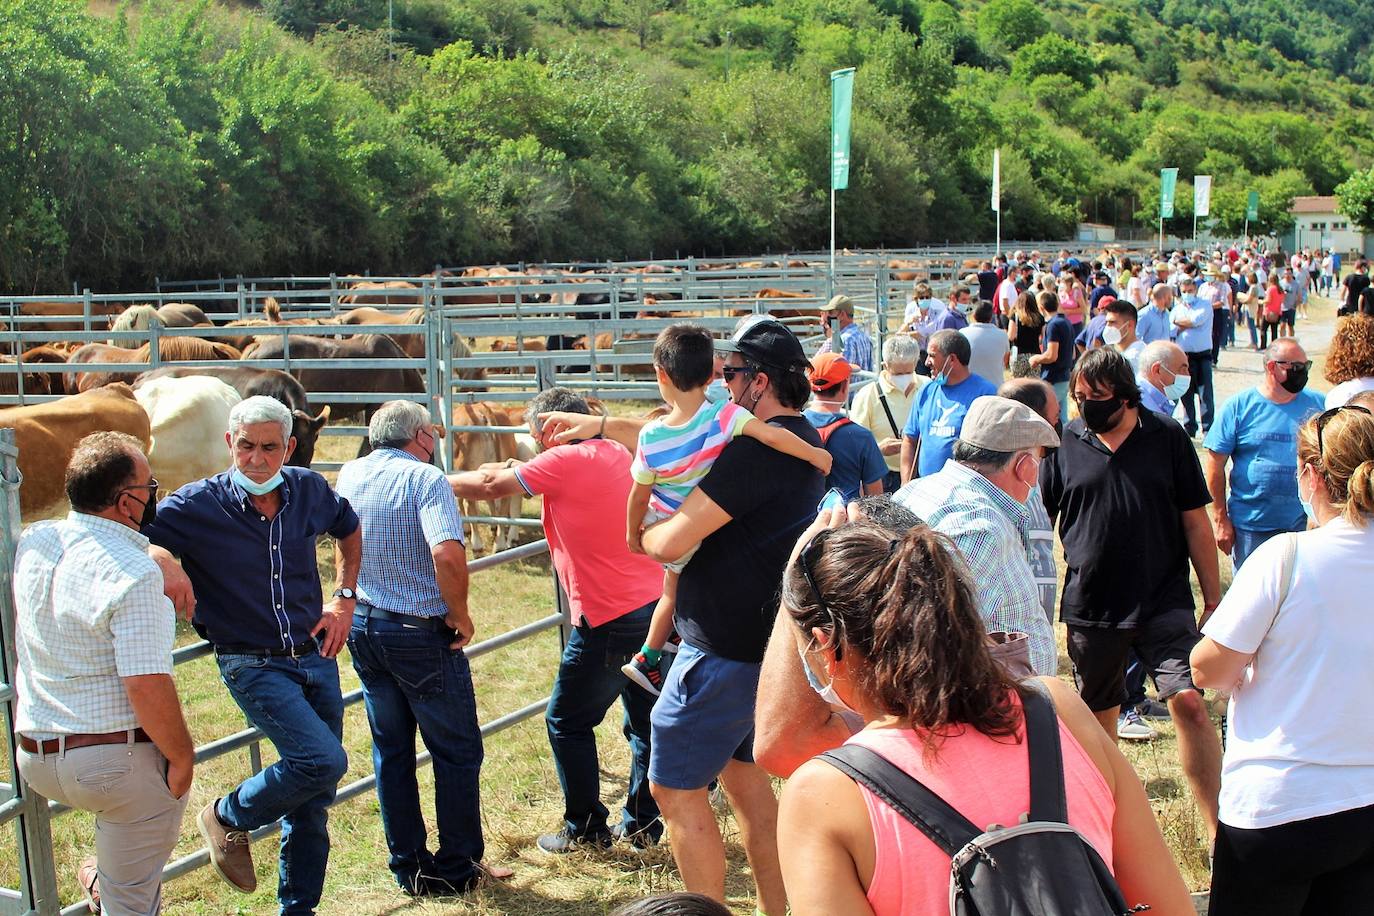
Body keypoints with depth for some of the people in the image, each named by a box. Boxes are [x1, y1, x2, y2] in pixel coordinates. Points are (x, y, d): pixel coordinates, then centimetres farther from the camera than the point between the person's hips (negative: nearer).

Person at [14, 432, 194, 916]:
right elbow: (147, 686, -24)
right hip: (120, 760, -8)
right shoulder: (133, 573, -22)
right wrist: (181, 754, -12)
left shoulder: (32, 543, 1)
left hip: (34, 757, 8)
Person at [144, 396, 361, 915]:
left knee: (313, 802, 11)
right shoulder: (197, 506, -13)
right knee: (323, 760, -23)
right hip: (253, 665, -5)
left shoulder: (309, 491, -1)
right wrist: (159, 559, -37)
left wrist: (344, 598, 10)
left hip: (316, 657, 5)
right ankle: (228, 818, 6)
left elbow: (349, 529, 19)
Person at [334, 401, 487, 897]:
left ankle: (409, 868, 25)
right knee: (457, 752, 9)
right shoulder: (425, 478, -16)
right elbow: (447, 553, -31)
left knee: (390, 751, 16)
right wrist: (460, 614, -18)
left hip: (362, 627, 7)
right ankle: (457, 868, 18)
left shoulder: (349, 475, 5)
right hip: (422, 633, -7)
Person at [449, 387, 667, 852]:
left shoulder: (566, 461, -13)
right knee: (646, 722, 16)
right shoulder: (616, 453, 11)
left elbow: (491, 486, -5)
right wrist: (520, 470, 20)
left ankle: (586, 830, 16)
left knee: (567, 722, 8)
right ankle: (642, 824, 26)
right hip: (656, 605, 8)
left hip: (609, 619, -8)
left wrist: (441, 481, 11)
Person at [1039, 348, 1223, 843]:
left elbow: (1195, 521, 3)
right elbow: (1040, 520, 9)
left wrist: (1213, 600, 3)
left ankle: (1218, 829, -9)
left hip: (1165, 601, -2)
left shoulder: (1167, 438, -1)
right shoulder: (1066, 442, 0)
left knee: (1189, 702, -16)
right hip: (1089, 604, 2)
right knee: (1099, 715, 13)